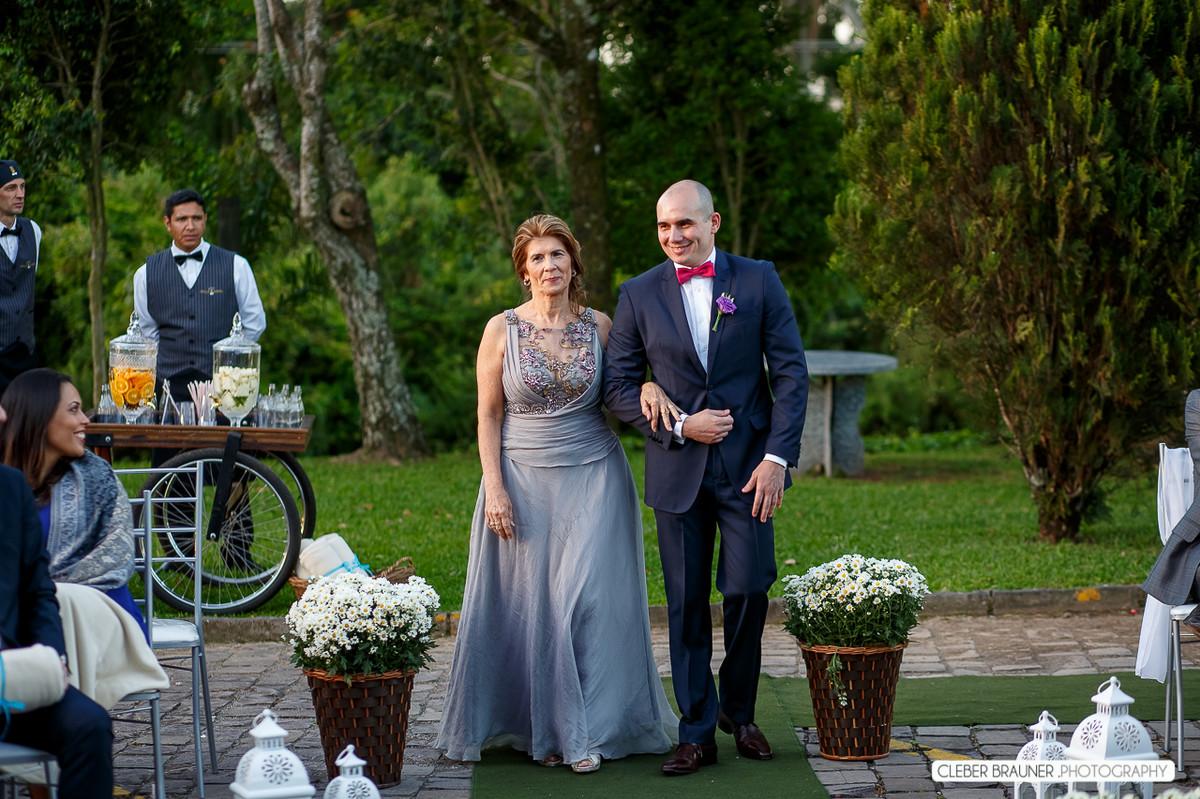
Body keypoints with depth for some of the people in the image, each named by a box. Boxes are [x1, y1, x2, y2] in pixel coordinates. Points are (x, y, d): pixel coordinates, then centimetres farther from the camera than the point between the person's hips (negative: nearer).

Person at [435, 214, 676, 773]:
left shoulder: (600, 326, 3)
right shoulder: (502, 329, 0)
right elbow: (488, 415, 1)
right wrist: (495, 489, -7)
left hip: (594, 478, 0)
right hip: (524, 480, 0)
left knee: (587, 597, -5)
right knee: (531, 604, 3)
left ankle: (584, 731, 3)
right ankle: (541, 730, 14)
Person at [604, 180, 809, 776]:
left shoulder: (758, 281, 1)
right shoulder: (638, 295, 3)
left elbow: (791, 373, -1)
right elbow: (618, 386, 4)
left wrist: (778, 457, -10)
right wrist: (679, 425, -10)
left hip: (748, 465, -1)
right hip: (677, 470, 1)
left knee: (747, 589, -4)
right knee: (686, 602, 4)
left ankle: (738, 710, 21)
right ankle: (697, 732, 13)